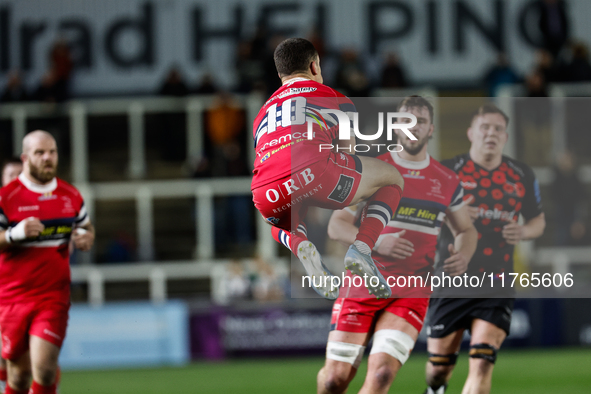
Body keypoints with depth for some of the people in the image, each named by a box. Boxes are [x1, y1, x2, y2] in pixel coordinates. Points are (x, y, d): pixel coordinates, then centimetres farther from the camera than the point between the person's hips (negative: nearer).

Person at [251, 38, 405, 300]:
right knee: (392, 178, 24)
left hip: (266, 197, 4)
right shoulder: (334, 98, 28)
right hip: (314, 171, -4)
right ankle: (362, 248, -1)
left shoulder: (262, 115, 38)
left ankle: (299, 244, 5)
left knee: (277, 224, 44)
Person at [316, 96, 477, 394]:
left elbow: (466, 229, 24)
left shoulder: (447, 182, 10)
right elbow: (336, 225, 0)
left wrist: (463, 255, 0)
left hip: (411, 295, 1)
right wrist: (375, 242, -18)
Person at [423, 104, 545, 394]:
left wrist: (523, 231, -4)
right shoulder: (446, 171, -3)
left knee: (482, 365, -15)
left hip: (496, 288, 1)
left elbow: (538, 220, 19)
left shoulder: (522, 177, 6)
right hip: (452, 282, -1)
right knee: (439, 367, 8)